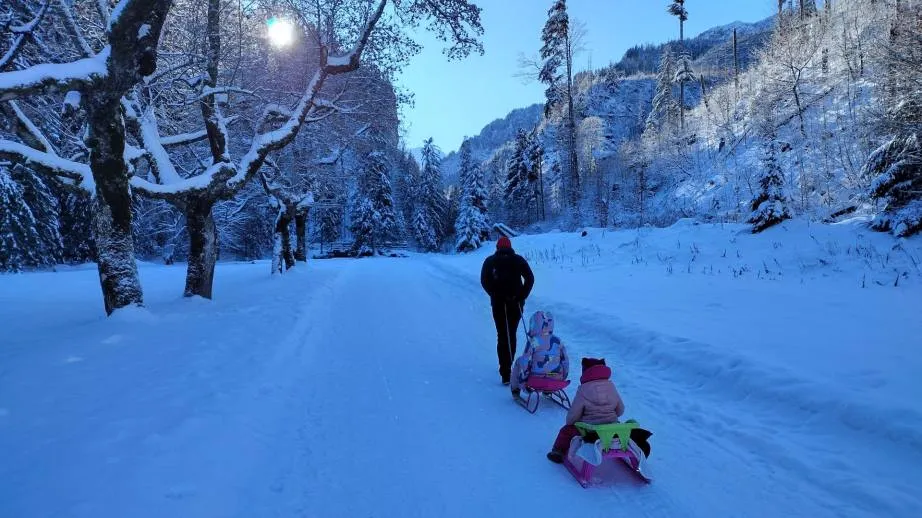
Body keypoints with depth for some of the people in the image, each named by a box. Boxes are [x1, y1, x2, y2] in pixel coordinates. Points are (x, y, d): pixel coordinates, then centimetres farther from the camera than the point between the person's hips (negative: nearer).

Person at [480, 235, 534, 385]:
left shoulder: (490, 261, 4)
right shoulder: (519, 259, 5)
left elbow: (484, 280, -9)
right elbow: (530, 278, -5)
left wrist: (495, 294, -7)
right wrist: (522, 296, -5)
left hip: (498, 303, -1)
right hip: (516, 303, 1)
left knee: (502, 336, 0)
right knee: (511, 335, 15)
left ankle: (506, 373, -10)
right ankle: (508, 366, 24)